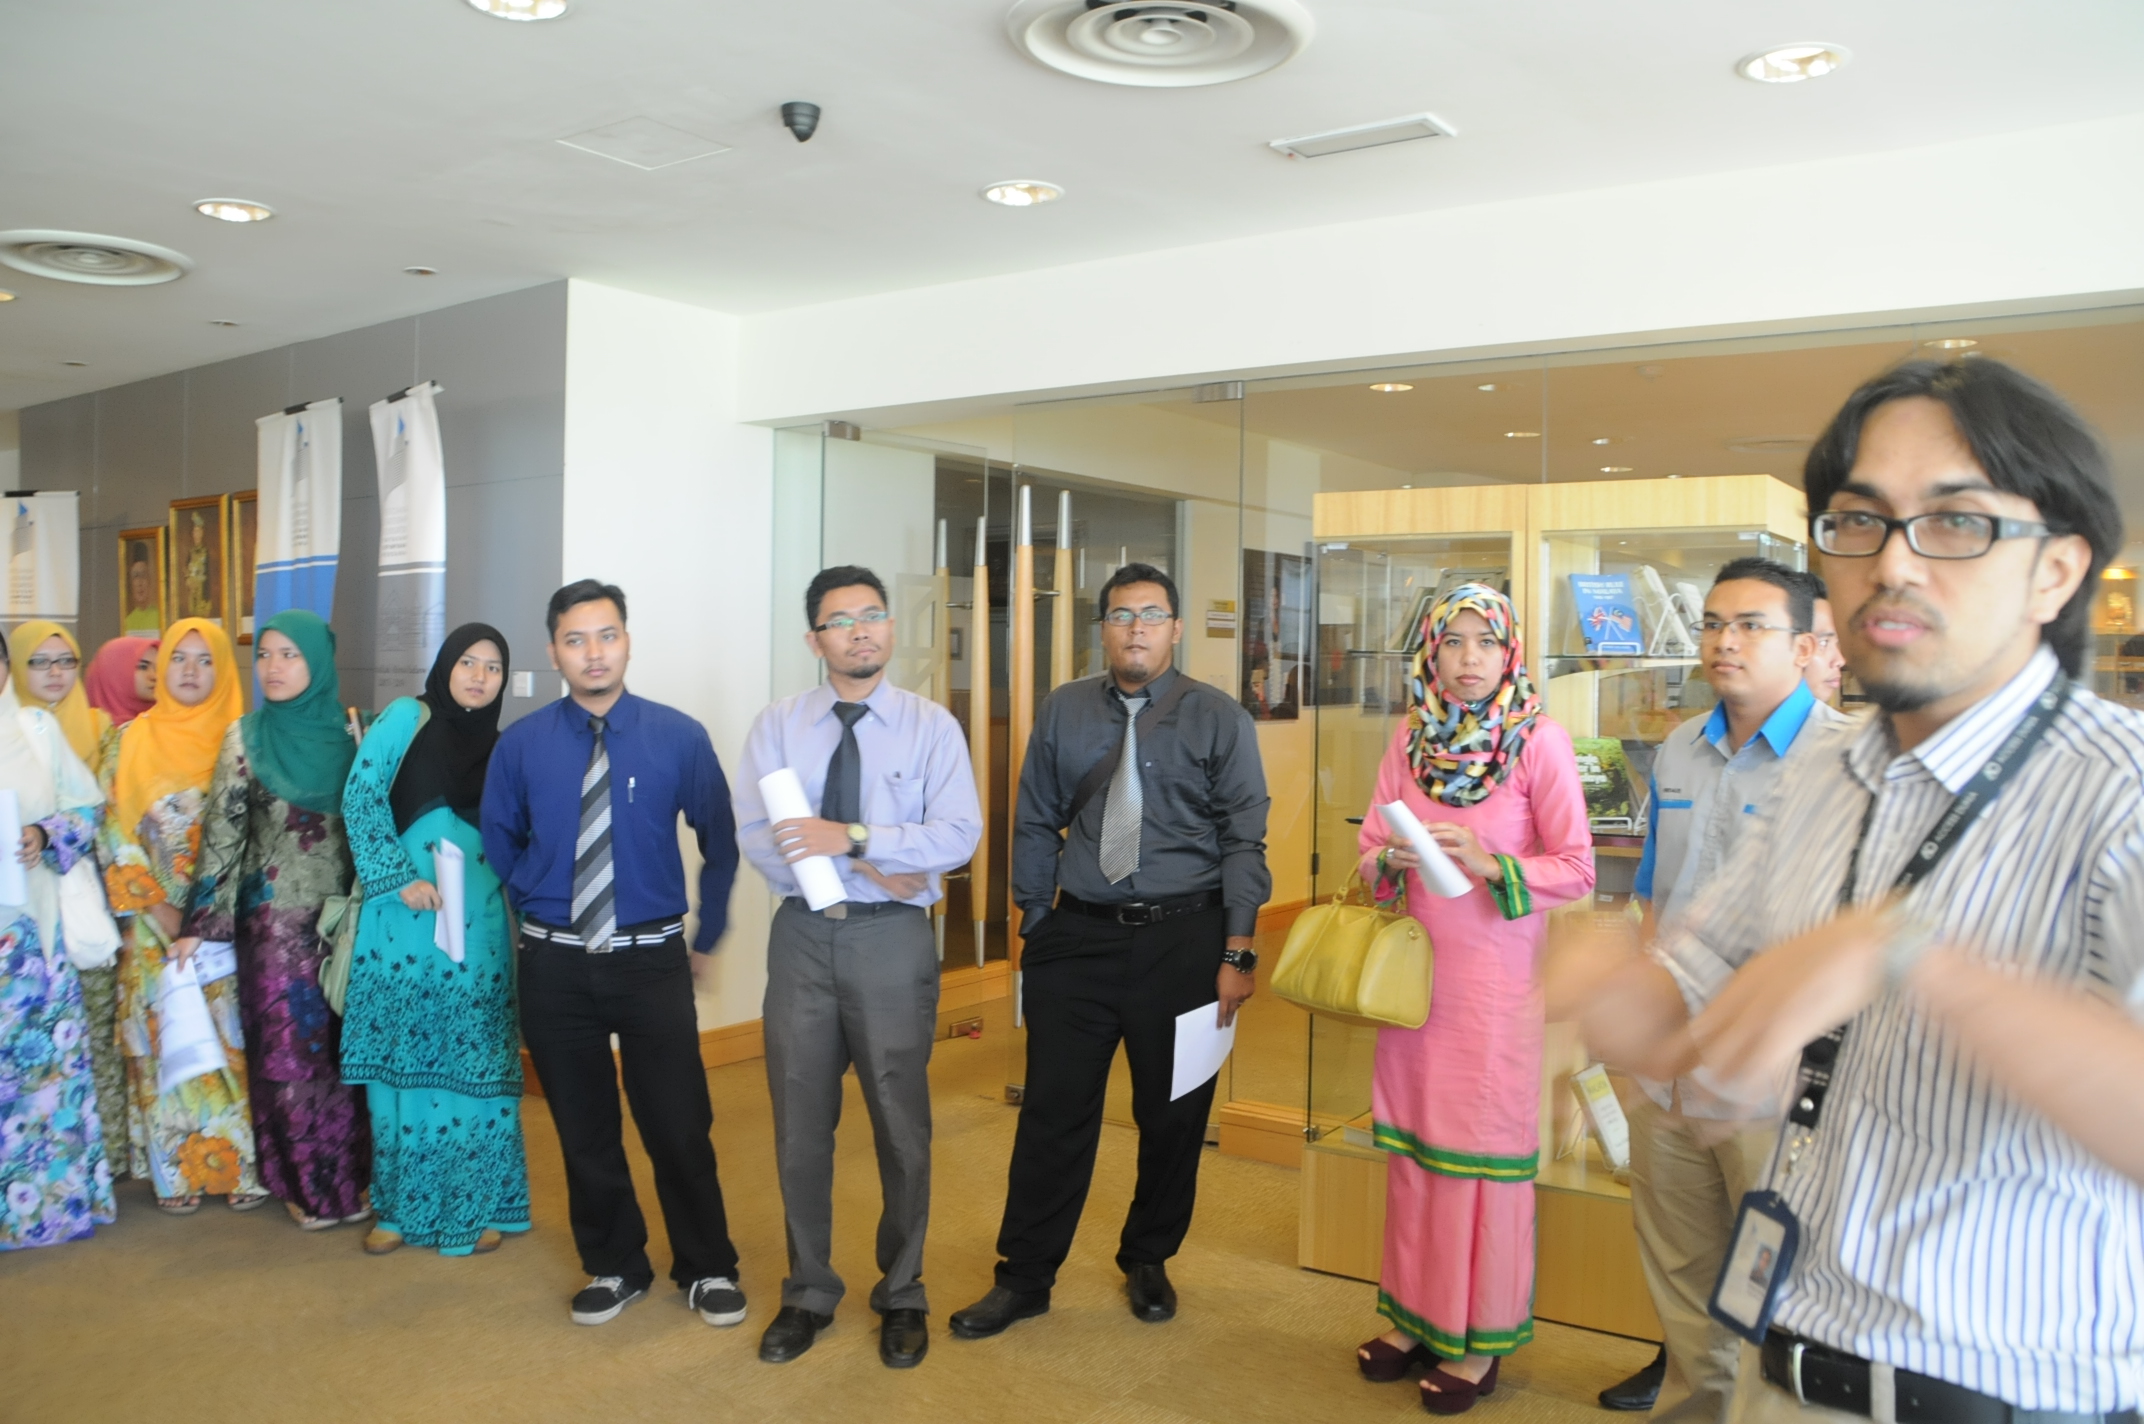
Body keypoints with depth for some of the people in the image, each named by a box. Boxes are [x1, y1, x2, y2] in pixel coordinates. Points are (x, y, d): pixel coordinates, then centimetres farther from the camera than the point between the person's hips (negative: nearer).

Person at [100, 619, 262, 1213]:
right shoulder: (133, 740, 5)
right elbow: (113, 829, 2)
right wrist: (153, 904, -6)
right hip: (158, 925, 1)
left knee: (232, 1040, 1)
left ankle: (243, 1164, 9)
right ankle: (176, 1170, 13)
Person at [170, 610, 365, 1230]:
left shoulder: (351, 731, 2)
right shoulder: (246, 737, 0)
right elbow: (222, 830, -1)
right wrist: (200, 921, -3)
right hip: (275, 917, -1)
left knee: (345, 1043, 7)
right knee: (287, 1045, 2)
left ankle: (348, 1173, 21)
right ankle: (306, 1181, 15)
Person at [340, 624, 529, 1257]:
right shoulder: (406, 718, 2)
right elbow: (360, 799, -6)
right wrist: (401, 879, -13)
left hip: (477, 927, 2)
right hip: (403, 921, -2)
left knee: (471, 1062, 5)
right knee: (401, 1059, 6)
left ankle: (476, 1205, 16)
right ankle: (400, 1206, 20)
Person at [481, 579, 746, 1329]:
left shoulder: (680, 737, -7)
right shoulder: (520, 745, -3)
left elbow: (719, 840, 4)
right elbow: (498, 842, 14)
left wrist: (708, 931, 7)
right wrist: (533, 908, 11)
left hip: (651, 959, -2)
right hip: (555, 964, 2)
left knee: (679, 1125, 5)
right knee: (583, 1129, 14)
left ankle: (707, 1269, 26)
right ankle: (614, 1267, 33)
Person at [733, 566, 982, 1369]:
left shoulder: (931, 727, -1)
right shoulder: (778, 726, 2)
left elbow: (958, 835, -13)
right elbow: (756, 836, -9)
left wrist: (853, 835, -24)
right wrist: (873, 870, -17)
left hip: (893, 941, -1)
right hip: (802, 936, 2)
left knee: (901, 1126, 9)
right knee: (800, 1126, 11)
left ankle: (901, 1296, 28)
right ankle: (808, 1294, 30)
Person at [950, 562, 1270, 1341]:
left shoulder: (1218, 718, -2)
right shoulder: (1062, 713, 5)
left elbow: (1244, 841, -5)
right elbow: (1036, 827, 9)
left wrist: (1237, 954, -10)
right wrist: (1035, 927, 6)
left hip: (1182, 940, -1)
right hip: (1079, 937, 1)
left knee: (1173, 1116, 12)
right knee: (1053, 1113, 5)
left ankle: (1148, 1261, 34)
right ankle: (1024, 1277, 20)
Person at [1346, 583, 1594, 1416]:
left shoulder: (1538, 741, -8)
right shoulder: (1411, 737, 6)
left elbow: (1576, 871, -8)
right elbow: (1370, 848, 11)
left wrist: (1488, 864, -21)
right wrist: (1393, 860, -11)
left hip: (1496, 975, -4)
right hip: (1415, 970, 4)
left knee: (1483, 1146, 2)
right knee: (1411, 1138, 11)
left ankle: (1477, 1340, 17)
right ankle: (1414, 1315, 26)